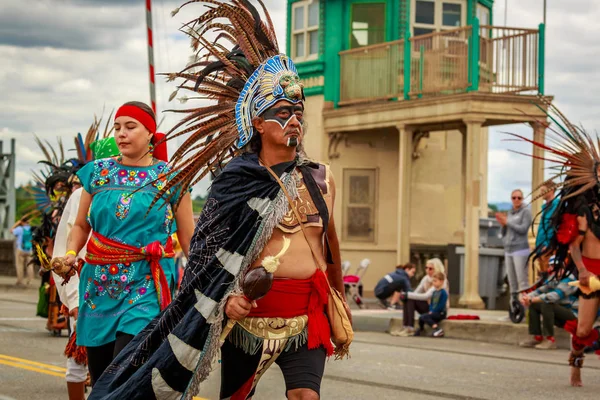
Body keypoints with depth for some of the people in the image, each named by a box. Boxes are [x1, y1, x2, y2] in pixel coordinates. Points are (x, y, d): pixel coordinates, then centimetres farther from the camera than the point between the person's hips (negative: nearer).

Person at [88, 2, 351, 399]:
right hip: (252, 315, -2)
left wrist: (340, 301, 23)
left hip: (307, 317, 2)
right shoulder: (236, 180, -1)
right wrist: (226, 297, -19)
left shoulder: (321, 178, 8)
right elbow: (211, 253, -2)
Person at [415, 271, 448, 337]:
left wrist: (433, 312, -16)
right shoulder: (434, 292, 13)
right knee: (421, 318, -7)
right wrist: (430, 311, -1)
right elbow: (431, 303, 17)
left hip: (440, 313, -8)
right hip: (433, 312, 8)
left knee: (424, 317, -25)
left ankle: (437, 329, -30)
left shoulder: (443, 292, -13)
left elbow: (441, 305, -18)